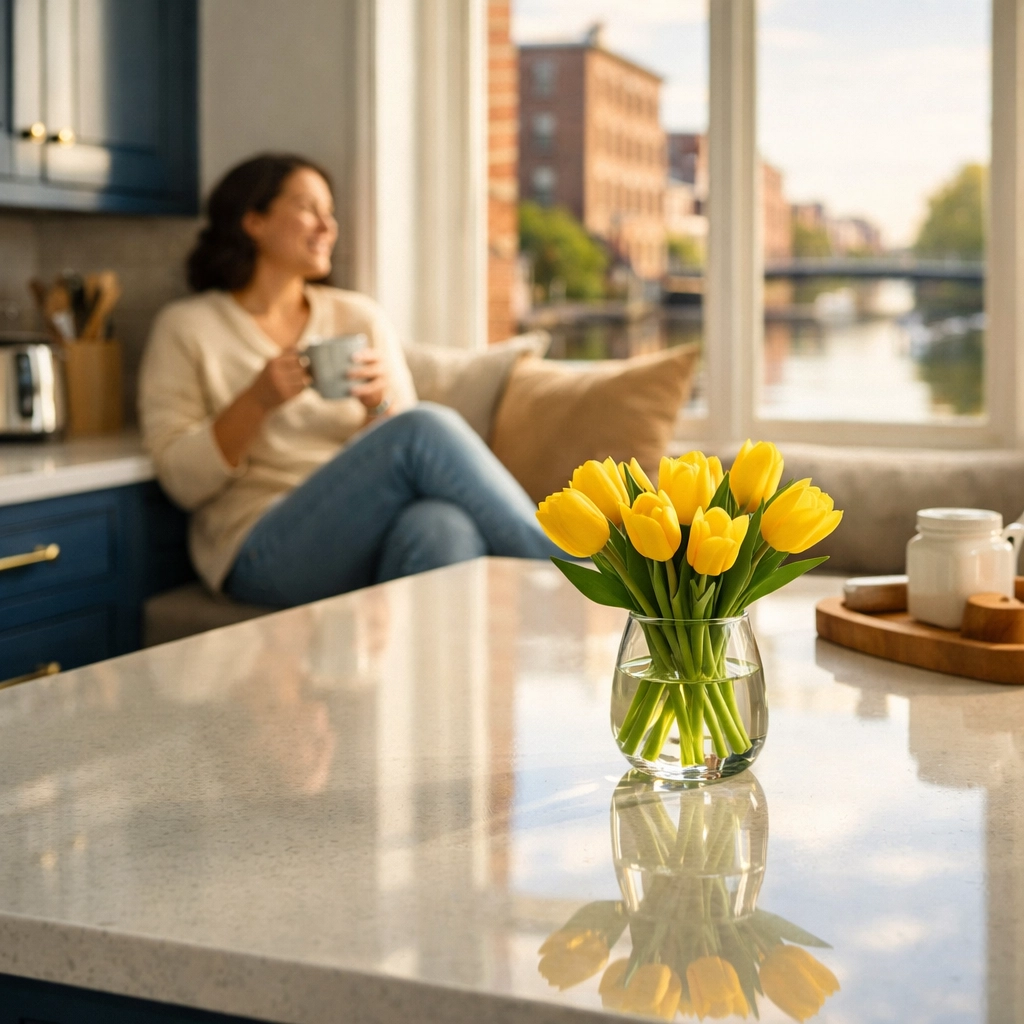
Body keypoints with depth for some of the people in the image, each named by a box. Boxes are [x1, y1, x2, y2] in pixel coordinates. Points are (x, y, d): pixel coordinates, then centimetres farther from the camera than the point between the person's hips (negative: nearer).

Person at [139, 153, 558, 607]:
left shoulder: (359, 317, 19)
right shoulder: (186, 327, 9)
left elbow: (401, 446, 12)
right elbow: (182, 481, 1)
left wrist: (379, 406, -9)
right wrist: (257, 401, -14)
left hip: (367, 533, 3)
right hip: (264, 551, -3)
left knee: (443, 527, -37)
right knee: (427, 425, -29)